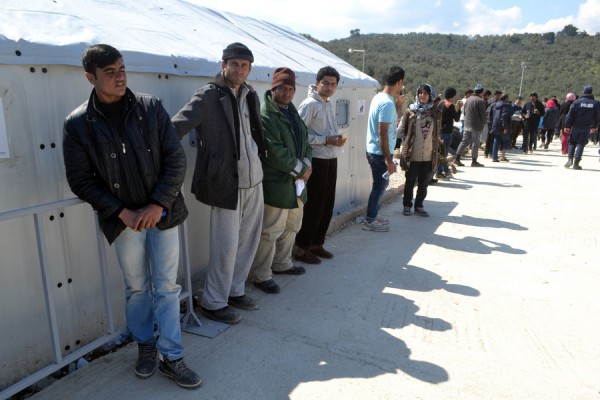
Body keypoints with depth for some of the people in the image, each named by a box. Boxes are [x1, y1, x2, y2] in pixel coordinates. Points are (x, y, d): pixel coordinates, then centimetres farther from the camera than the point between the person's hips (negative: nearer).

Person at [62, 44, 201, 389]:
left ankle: (172, 358, 20)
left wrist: (158, 205, -13)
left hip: (163, 212, 1)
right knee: (137, 287, 14)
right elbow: (81, 181, -2)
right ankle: (146, 345, 37)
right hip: (124, 218, 0)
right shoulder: (78, 123, -5)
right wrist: (123, 212, -12)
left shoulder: (151, 107, -4)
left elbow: (176, 159, -5)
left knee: (166, 287, 6)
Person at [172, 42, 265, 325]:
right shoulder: (209, 95, -10)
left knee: (248, 240, 15)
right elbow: (178, 125, -21)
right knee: (226, 246, -1)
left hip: (253, 179, 7)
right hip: (226, 181, -7)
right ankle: (213, 303, 19)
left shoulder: (251, 96, 11)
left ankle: (235, 290, 34)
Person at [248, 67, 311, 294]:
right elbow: (274, 151, -21)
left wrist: (306, 163, -3)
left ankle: (282, 264, 39)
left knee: (291, 227, 20)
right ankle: (261, 275, 10)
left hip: (296, 182, 10)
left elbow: (305, 141, 16)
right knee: (270, 231, -4)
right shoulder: (265, 115, -14)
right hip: (275, 183, -9)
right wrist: (300, 169, -14)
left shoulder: (292, 112, 15)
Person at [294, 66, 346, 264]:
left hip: (331, 160, 8)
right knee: (314, 206, -3)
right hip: (317, 161, -8)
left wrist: (338, 139, 6)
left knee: (327, 205, 12)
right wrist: (326, 140, -20)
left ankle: (317, 244, 26)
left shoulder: (329, 105, 15)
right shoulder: (309, 105, -11)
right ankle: (301, 248, 10)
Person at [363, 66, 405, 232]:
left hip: (373, 150, 10)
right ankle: (370, 221, 13)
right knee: (380, 186, 2)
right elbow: (383, 133, -24)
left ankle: (373, 217, 31)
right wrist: (388, 159, -23)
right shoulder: (387, 103, -21)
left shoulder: (378, 97, 9)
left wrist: (398, 104, 18)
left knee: (380, 185, 20)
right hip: (380, 153, -10)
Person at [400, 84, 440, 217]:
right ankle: (407, 205, 22)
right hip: (413, 155, -2)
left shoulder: (436, 113, 4)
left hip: (428, 155, 2)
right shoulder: (411, 111, -3)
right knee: (410, 182, 8)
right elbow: (404, 129, 4)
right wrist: (410, 142, 2)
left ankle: (419, 206, 25)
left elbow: (437, 132, 11)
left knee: (424, 183, 11)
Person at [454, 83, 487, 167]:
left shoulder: (467, 100, 12)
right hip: (476, 126, -7)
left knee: (464, 142, 10)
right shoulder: (481, 101, -11)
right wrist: (483, 123, 4)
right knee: (475, 143, 0)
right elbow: (483, 115, -11)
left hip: (467, 125, 7)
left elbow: (464, 112, 17)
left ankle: (457, 159, 5)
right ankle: (474, 161, 5)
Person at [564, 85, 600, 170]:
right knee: (581, 145, 3)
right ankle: (576, 163, -1)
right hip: (586, 128, 1)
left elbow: (570, 115, -6)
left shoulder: (577, 102, -4)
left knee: (572, 143, 12)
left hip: (575, 127, -1)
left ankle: (570, 159, -3)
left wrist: (567, 126, -1)